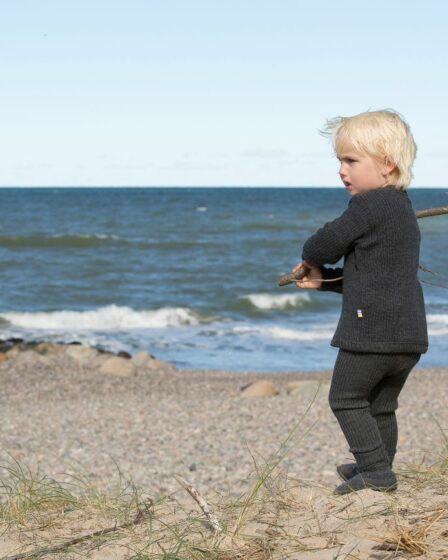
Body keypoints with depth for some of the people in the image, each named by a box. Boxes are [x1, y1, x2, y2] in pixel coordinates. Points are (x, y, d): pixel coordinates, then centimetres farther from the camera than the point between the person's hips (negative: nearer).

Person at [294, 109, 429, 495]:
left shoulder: (369, 205, -14)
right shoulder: (401, 208, 18)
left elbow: (327, 243, -11)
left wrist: (311, 257, 13)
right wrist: (323, 279, 18)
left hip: (371, 331, -9)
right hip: (409, 334, 9)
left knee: (346, 398, 5)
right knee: (381, 405, 20)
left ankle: (376, 470, 1)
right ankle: (377, 468, 30)